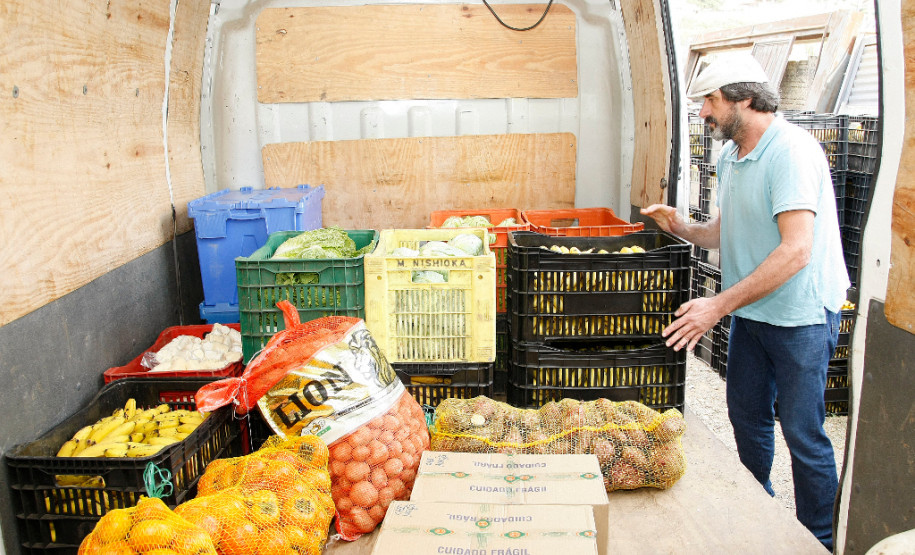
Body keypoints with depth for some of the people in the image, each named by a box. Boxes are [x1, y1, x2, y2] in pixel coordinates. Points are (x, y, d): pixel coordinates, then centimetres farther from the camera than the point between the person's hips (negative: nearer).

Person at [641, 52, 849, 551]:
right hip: (749, 310, 8)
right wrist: (682, 228, -5)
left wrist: (719, 305, -29)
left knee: (802, 433, 1)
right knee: (746, 415, 17)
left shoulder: (792, 150, -21)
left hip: (800, 314, -8)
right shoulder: (730, 155, 7)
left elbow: (796, 250, -28)